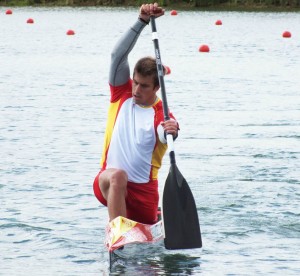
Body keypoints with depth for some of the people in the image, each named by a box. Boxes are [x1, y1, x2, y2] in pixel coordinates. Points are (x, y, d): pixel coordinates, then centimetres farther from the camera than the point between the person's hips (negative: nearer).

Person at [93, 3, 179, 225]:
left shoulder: (162, 115, -8)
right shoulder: (122, 94, 0)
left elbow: (165, 137, -31)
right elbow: (118, 56, -12)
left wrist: (171, 134, -56)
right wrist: (142, 22, -22)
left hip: (143, 188, 0)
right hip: (109, 182, 0)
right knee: (117, 176, -35)